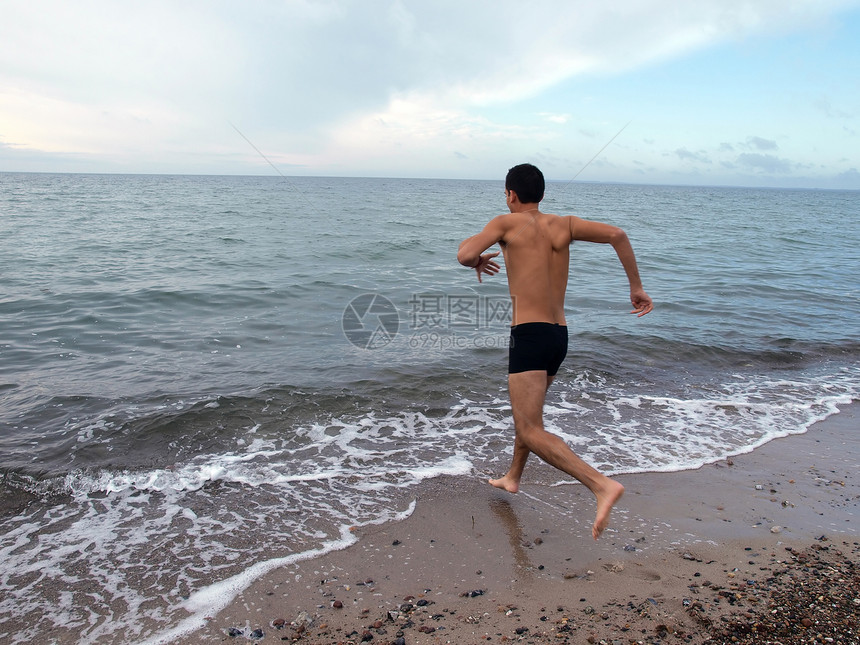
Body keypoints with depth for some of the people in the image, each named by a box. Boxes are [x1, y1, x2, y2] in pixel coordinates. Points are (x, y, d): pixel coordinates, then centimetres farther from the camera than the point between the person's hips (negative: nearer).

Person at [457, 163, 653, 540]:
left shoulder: (508, 222, -3)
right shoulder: (563, 225, 9)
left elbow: (464, 254, -13)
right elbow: (616, 235, -1)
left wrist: (476, 260, 11)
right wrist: (636, 287, 5)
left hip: (529, 336, -8)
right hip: (559, 337, 8)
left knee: (532, 433, -11)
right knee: (526, 410, 27)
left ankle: (602, 485, -26)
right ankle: (512, 478, 44)